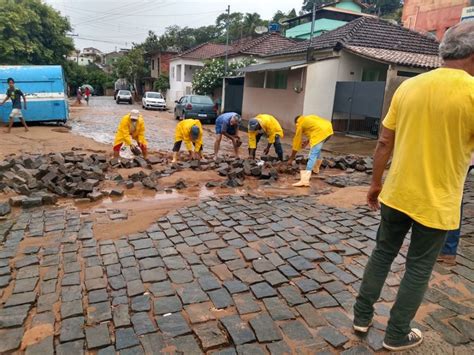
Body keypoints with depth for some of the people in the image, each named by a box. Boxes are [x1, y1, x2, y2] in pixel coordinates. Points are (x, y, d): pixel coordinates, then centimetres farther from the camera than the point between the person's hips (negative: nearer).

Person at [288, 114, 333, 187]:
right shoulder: (308, 118, 35)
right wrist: (307, 142, 34)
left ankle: (304, 180, -23)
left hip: (321, 132, -8)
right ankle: (316, 168, 43)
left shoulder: (300, 124, 16)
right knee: (317, 148, 32)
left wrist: (291, 159, 23)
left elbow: (297, 140, 17)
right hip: (328, 128, 8)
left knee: (312, 155, -14)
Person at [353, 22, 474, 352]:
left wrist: (376, 183, 12)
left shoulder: (408, 86, 0)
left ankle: (362, 316, 31)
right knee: (419, 269, 13)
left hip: (396, 194, 4)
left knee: (382, 254, 19)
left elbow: (384, 143, 2)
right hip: (436, 203, -4)